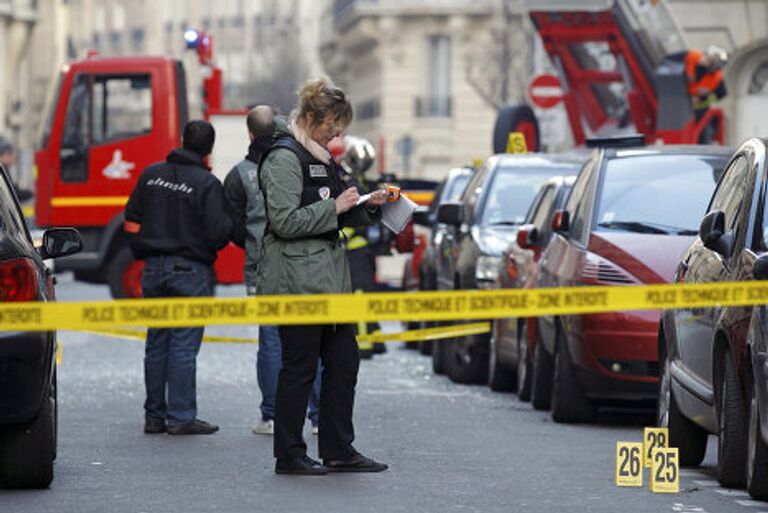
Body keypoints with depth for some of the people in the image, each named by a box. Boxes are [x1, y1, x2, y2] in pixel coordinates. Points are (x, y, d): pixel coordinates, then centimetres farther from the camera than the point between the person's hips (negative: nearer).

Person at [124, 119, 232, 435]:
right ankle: (181, 417, -4)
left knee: (156, 344, 12)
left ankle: (154, 415, 15)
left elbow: (132, 220, 10)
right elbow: (218, 232, -15)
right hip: (191, 270, -5)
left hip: (154, 268, 5)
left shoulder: (151, 175, 6)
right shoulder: (207, 183, -12)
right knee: (184, 344, -3)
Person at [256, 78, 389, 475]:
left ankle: (338, 451, 16)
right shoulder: (284, 158, -12)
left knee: (343, 361, 9)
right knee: (299, 366, -4)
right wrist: (334, 207, -16)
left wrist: (368, 205, 11)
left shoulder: (319, 157, 18)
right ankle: (289, 455, 4)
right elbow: (285, 221, -19)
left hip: (329, 276, 10)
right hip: (296, 278, -10)